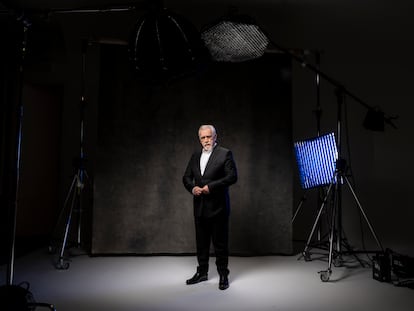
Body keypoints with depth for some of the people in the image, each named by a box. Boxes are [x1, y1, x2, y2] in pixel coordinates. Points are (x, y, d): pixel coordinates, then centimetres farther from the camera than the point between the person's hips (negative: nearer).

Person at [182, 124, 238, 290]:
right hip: (200, 207, 6)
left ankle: (223, 275, 16)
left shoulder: (225, 154, -5)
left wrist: (211, 186, -19)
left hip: (217, 207, -5)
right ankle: (202, 272, 29)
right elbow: (186, 177, 13)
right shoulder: (195, 156, 13)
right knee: (201, 242, 15)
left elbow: (232, 176, -13)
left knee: (220, 242, 2)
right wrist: (192, 188, -8)